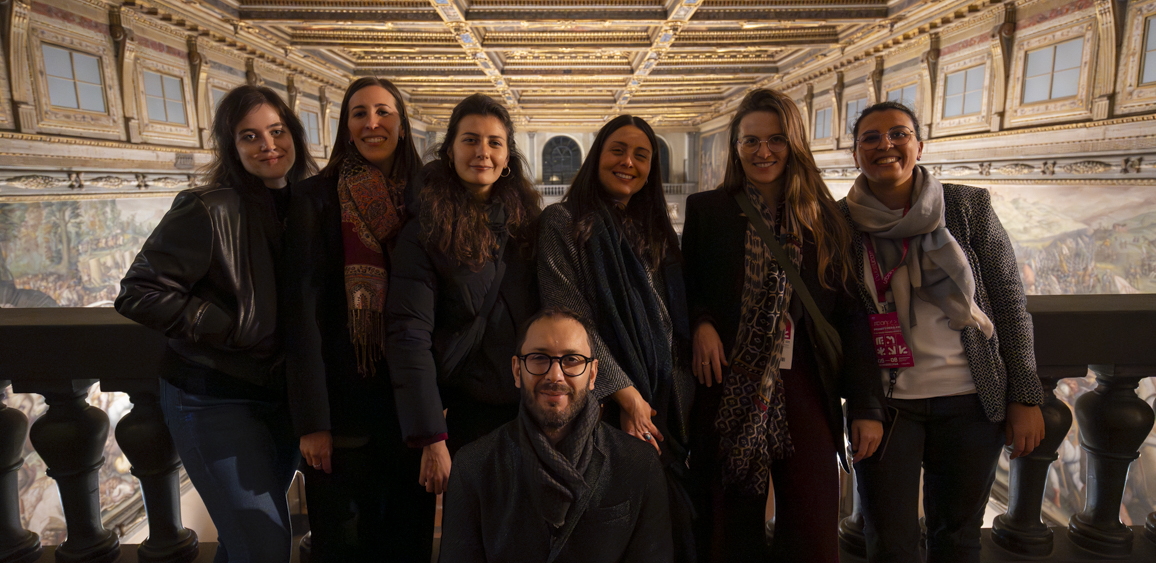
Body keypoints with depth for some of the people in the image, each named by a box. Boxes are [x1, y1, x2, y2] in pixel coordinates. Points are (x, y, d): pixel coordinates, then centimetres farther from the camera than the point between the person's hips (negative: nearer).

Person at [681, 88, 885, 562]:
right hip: (727, 393, 0)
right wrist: (700, 323, -11)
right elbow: (687, 291, 12)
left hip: (805, 395, 1)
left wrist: (866, 406, 1)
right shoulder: (706, 210, 6)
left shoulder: (824, 219, 7)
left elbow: (850, 315, 5)